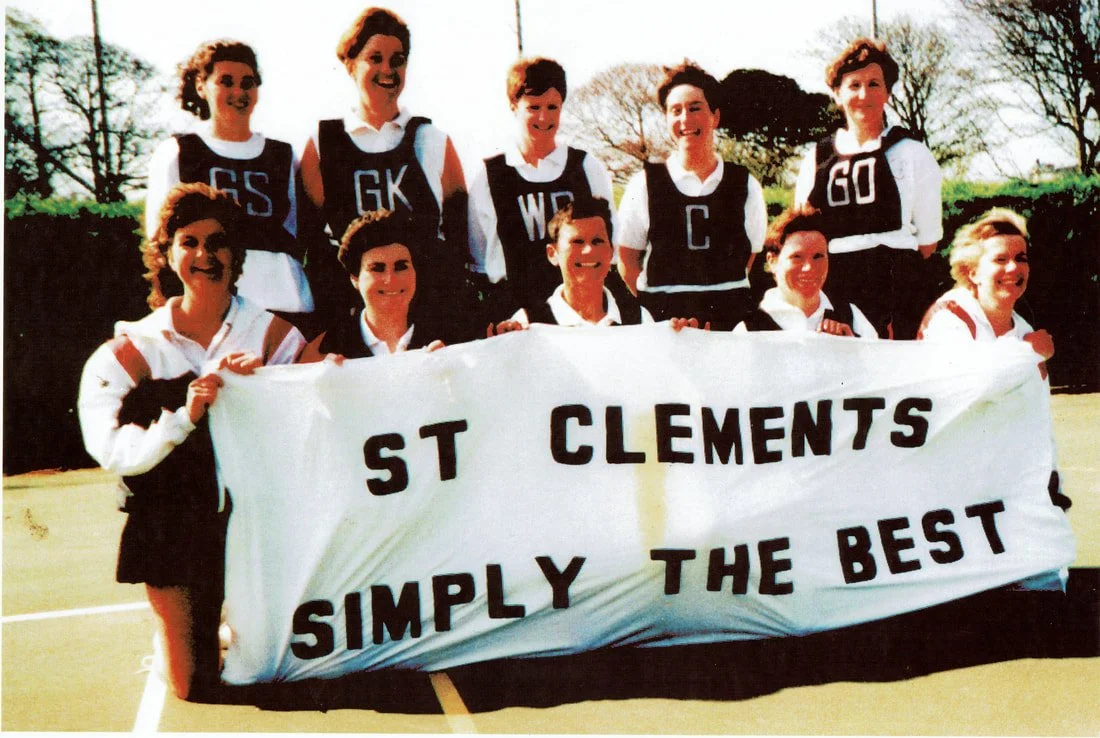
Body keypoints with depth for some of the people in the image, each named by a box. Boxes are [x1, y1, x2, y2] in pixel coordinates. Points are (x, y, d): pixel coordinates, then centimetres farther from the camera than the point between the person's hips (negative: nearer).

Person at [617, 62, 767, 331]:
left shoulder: (745, 186, 8)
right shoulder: (644, 185, 5)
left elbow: (751, 256, 14)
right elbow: (627, 259, 6)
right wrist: (658, 309, -4)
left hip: (731, 319, 1)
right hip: (662, 320, -1)